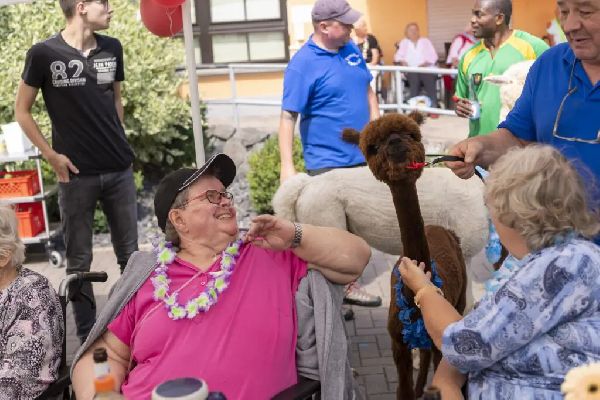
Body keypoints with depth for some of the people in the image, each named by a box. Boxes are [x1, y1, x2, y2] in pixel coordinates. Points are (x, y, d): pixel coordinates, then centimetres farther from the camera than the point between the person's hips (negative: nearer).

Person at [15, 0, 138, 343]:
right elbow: (22, 111, 1)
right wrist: (51, 155, -6)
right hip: (76, 173, -3)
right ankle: (88, 334, 18)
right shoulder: (44, 53, -6)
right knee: (79, 260, 6)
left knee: (130, 254, 10)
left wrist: (116, 141, 11)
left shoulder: (112, 49, 5)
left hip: (120, 169, 4)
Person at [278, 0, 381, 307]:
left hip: (361, 156, 7)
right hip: (327, 163, -7)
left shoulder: (351, 49, 5)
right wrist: (287, 166, -22)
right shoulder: (303, 64, -16)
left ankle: (347, 284, 30)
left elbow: (367, 89, 18)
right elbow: (288, 116, -17)